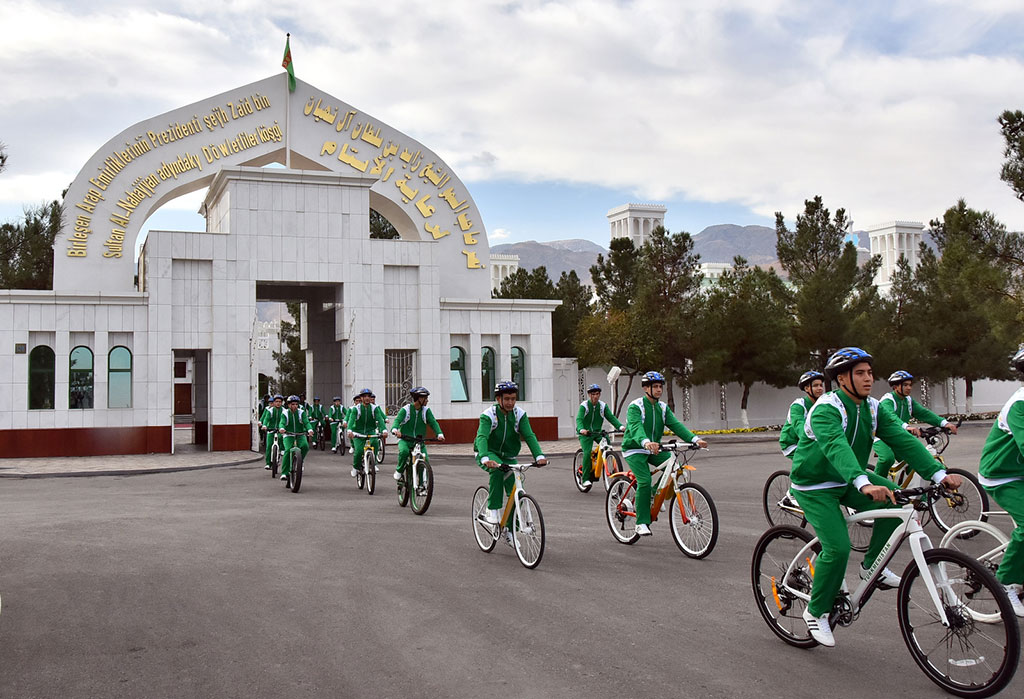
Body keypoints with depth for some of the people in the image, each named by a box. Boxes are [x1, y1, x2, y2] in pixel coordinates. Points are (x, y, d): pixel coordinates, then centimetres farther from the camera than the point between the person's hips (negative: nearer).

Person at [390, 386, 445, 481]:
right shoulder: (405, 409, -6)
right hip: (405, 439, -3)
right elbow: (397, 420, -19)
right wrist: (395, 430, -43)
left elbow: (433, 422, -8)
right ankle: (399, 471, -9)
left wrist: (440, 434, -27)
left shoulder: (426, 411, 2)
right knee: (404, 451, -34)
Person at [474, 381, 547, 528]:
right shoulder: (488, 415, -20)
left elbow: (529, 436, -21)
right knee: (497, 469, -37)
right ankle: (493, 510, -29)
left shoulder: (520, 414, -9)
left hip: (508, 456, 4)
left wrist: (539, 456, -39)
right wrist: (485, 459, -54)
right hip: (488, 454, -4)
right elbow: (481, 437, -35)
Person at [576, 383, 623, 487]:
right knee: (587, 453, -21)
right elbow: (579, 419, -22)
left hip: (598, 432, 4)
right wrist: (581, 429, -43)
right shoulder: (584, 405, -8)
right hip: (585, 434, -4)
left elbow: (611, 417, -6)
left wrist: (620, 426, -24)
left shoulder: (603, 406, 3)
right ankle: (585, 479, -12)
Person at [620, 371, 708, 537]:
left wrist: (694, 439, -25)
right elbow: (635, 428, -33)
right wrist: (646, 442, -54)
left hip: (654, 449, 6)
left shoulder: (663, 408, 5)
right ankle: (642, 523, -13)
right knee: (645, 481, -23)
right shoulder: (635, 407, -15)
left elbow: (676, 425, -8)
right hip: (634, 450, -6)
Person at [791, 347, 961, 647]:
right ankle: (816, 612, 2)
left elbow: (902, 439, -13)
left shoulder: (872, 408, -2)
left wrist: (938, 473, -27)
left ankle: (872, 566, 3)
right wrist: (864, 484, -60)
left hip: (847, 481, 7)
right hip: (814, 486, -7)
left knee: (897, 500, -16)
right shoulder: (826, 409, -25)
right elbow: (836, 447, -43)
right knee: (838, 548, -20)